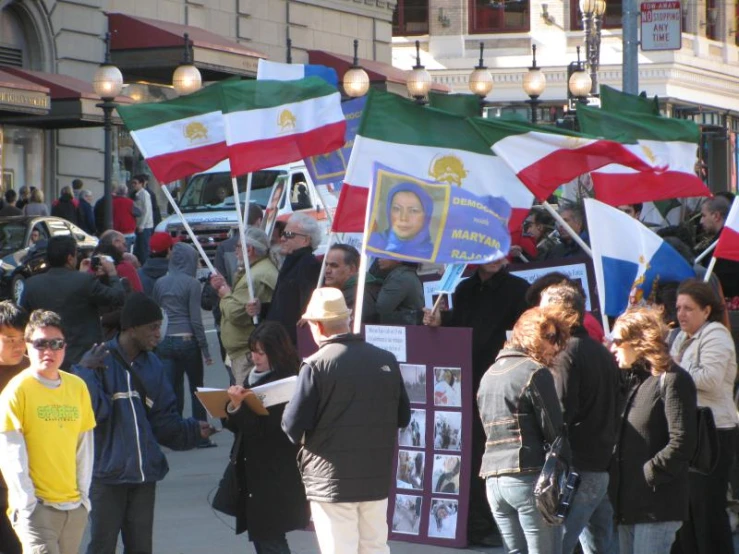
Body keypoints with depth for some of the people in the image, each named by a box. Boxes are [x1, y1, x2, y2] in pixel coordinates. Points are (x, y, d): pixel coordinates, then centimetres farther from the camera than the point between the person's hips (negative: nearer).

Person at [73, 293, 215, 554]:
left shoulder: (152, 365, 10)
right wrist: (86, 373, -27)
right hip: (107, 473, -5)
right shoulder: (99, 360, -8)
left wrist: (193, 430, -4)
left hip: (144, 473, 6)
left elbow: (164, 422, 11)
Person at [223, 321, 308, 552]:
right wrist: (233, 408, -9)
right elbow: (237, 425, 12)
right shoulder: (252, 378, 11)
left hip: (276, 477, -8)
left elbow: (267, 428, -21)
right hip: (251, 471, 8)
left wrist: (239, 406, -29)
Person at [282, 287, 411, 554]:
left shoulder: (317, 366, -13)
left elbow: (294, 426, -12)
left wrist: (288, 410, 9)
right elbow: (403, 417, 10)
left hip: (332, 481, -5)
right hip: (378, 478, 5)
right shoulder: (386, 360, 2)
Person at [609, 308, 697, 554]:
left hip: (657, 504, -9)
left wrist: (647, 475, -15)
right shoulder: (634, 379, 18)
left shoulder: (672, 380, -11)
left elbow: (682, 443, -18)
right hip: (628, 502, 9)